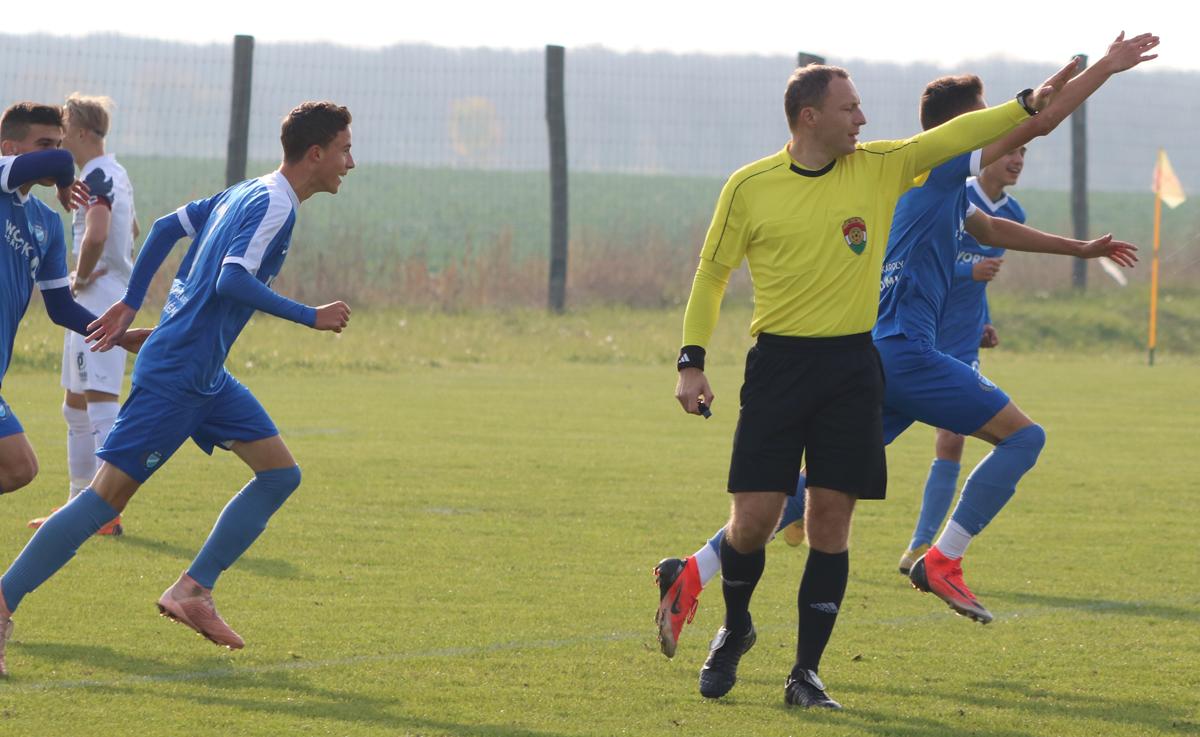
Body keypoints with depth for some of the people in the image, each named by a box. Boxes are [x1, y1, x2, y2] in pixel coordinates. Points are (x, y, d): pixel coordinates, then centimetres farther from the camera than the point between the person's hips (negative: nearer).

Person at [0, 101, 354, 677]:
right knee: (109, 493, -11)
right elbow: (232, 282, -26)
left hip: (206, 377, 10)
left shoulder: (247, 194, 14)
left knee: (280, 474, 7)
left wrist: (131, 303, 24)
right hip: (175, 379, -10)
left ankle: (191, 591, 6)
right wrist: (311, 317, -19)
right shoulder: (275, 206, -15)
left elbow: (166, 228, 21)